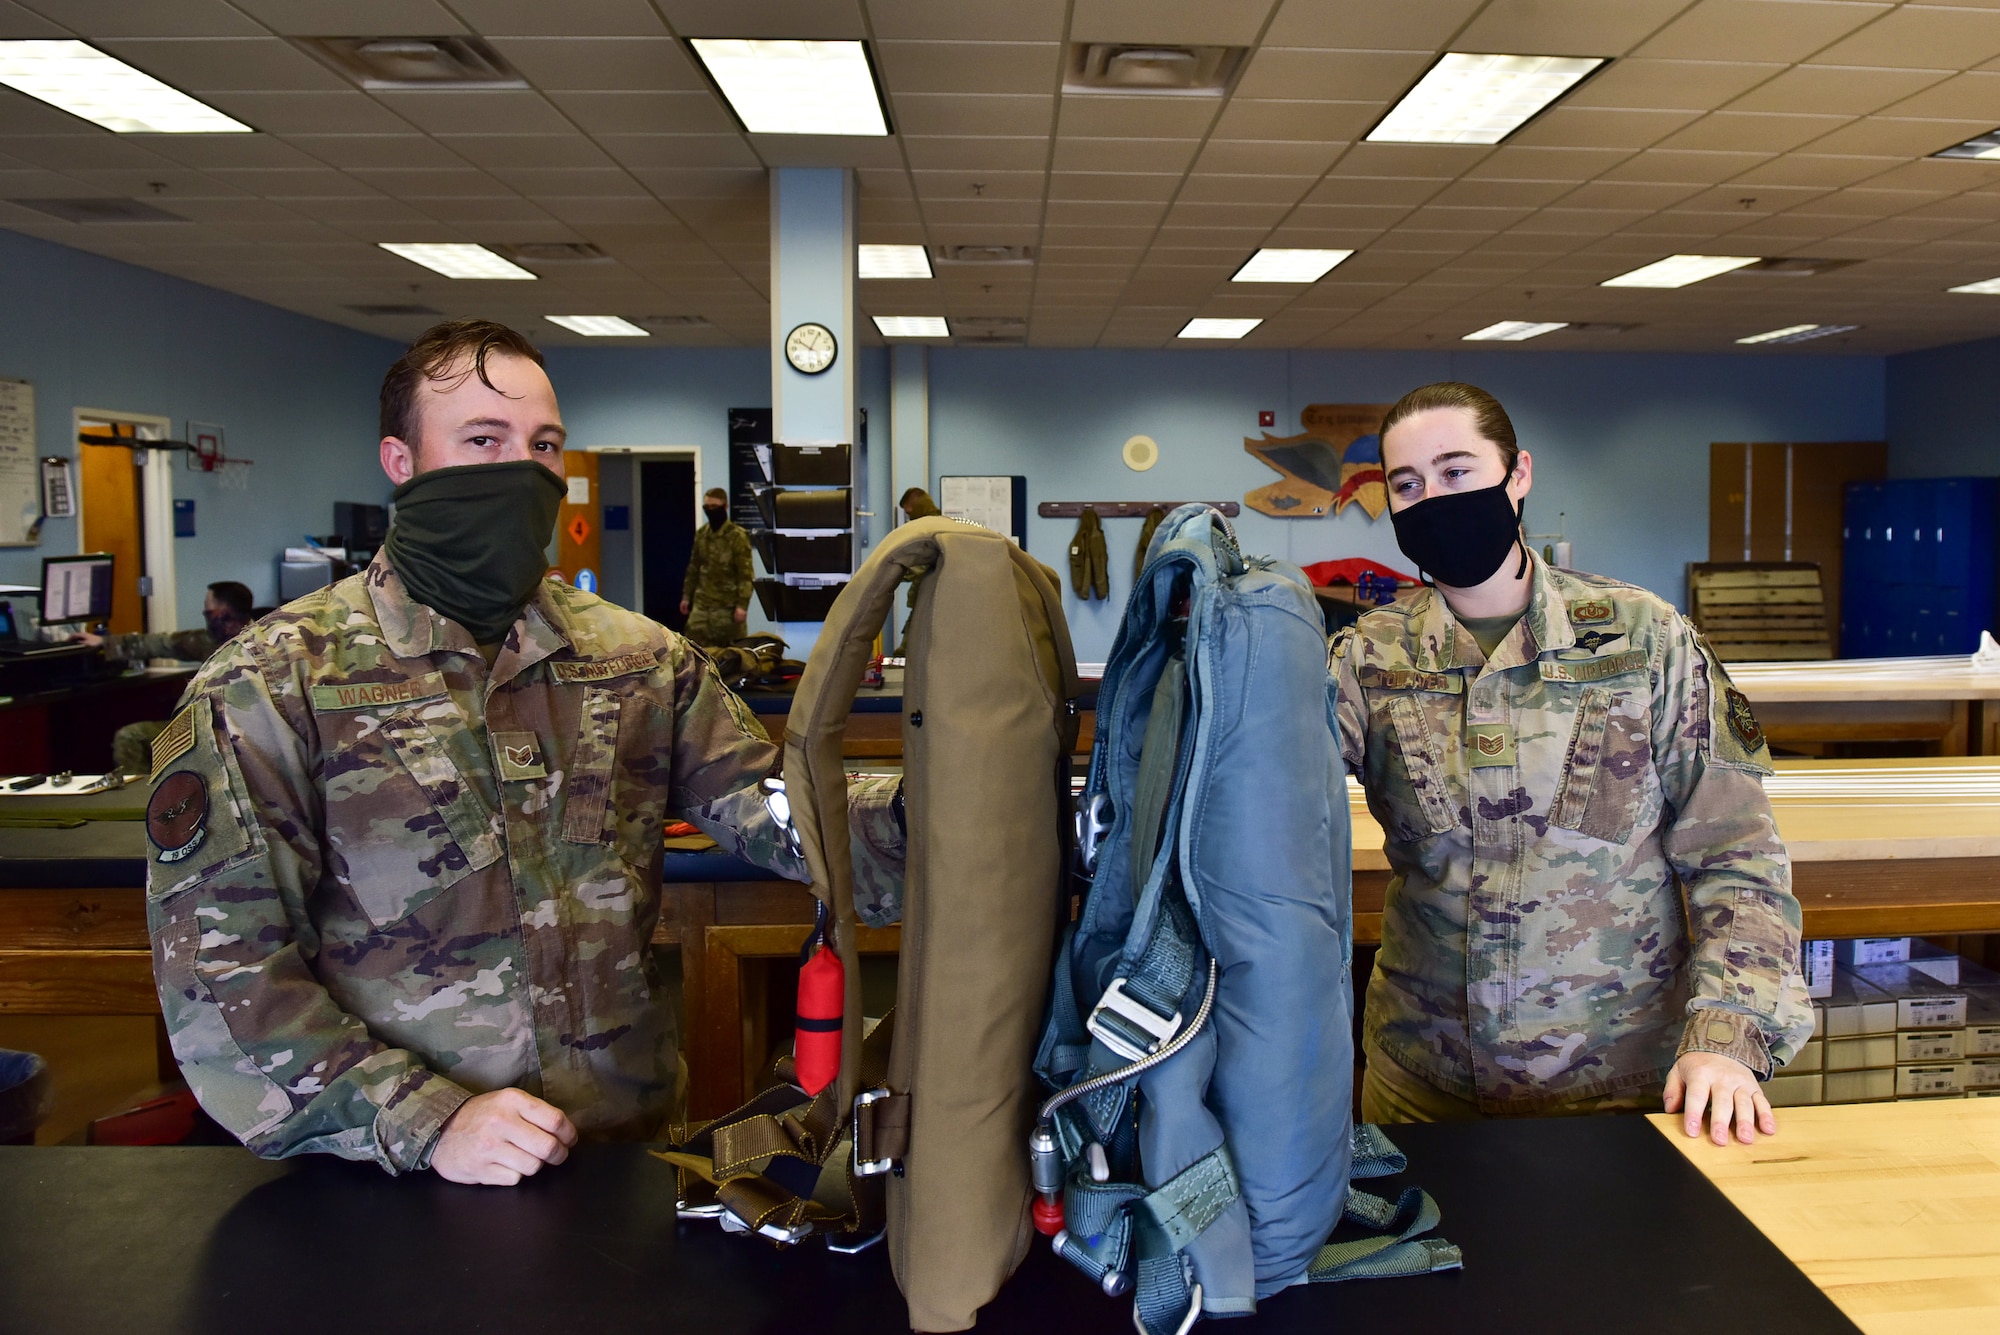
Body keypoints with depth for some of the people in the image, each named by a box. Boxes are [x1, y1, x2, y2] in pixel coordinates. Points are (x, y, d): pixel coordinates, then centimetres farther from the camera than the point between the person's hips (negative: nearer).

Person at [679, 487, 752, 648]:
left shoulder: (738, 536, -9)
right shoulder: (701, 534, 10)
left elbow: (745, 573, -12)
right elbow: (694, 567, 17)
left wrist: (742, 604, -17)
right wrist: (686, 596, 14)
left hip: (727, 604, -5)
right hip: (701, 603, 5)